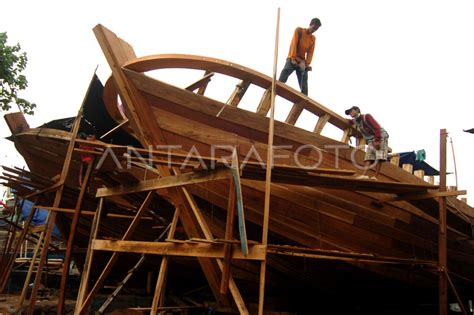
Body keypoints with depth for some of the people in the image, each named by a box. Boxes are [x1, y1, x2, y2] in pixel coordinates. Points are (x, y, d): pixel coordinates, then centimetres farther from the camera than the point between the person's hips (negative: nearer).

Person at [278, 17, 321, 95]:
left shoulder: (313, 38, 13)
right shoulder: (299, 30, 2)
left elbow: (310, 52, 4)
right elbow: (294, 44, -9)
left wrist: (307, 63, -13)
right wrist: (293, 58, -20)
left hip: (302, 61, 4)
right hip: (292, 59, -4)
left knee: (304, 85, -5)